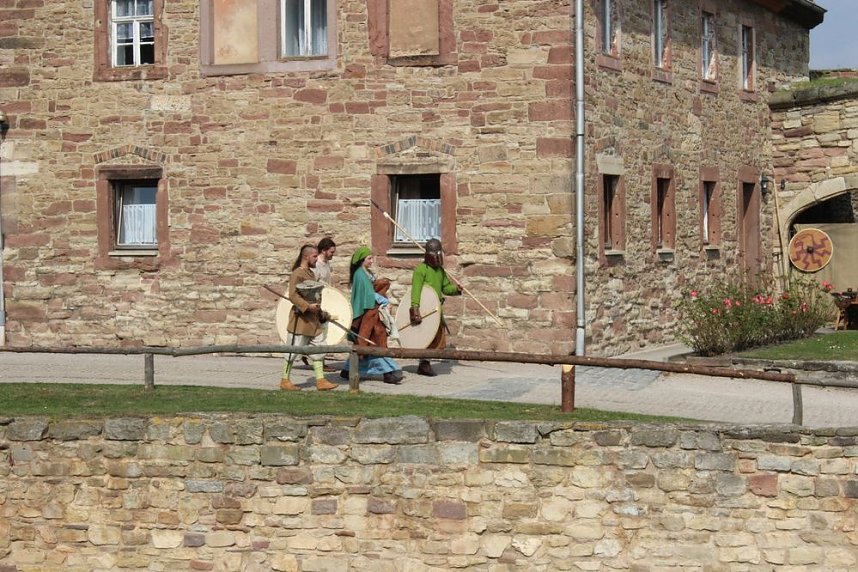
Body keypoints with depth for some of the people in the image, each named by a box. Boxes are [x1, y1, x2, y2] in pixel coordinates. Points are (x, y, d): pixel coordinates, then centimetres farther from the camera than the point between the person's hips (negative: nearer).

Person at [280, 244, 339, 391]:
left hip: (313, 319, 9)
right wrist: (308, 306, -28)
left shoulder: (310, 273, 16)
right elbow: (292, 295, -22)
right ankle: (285, 380, 7)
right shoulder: (297, 274, -13)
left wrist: (320, 313, 21)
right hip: (300, 319, -9)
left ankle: (320, 381, 8)